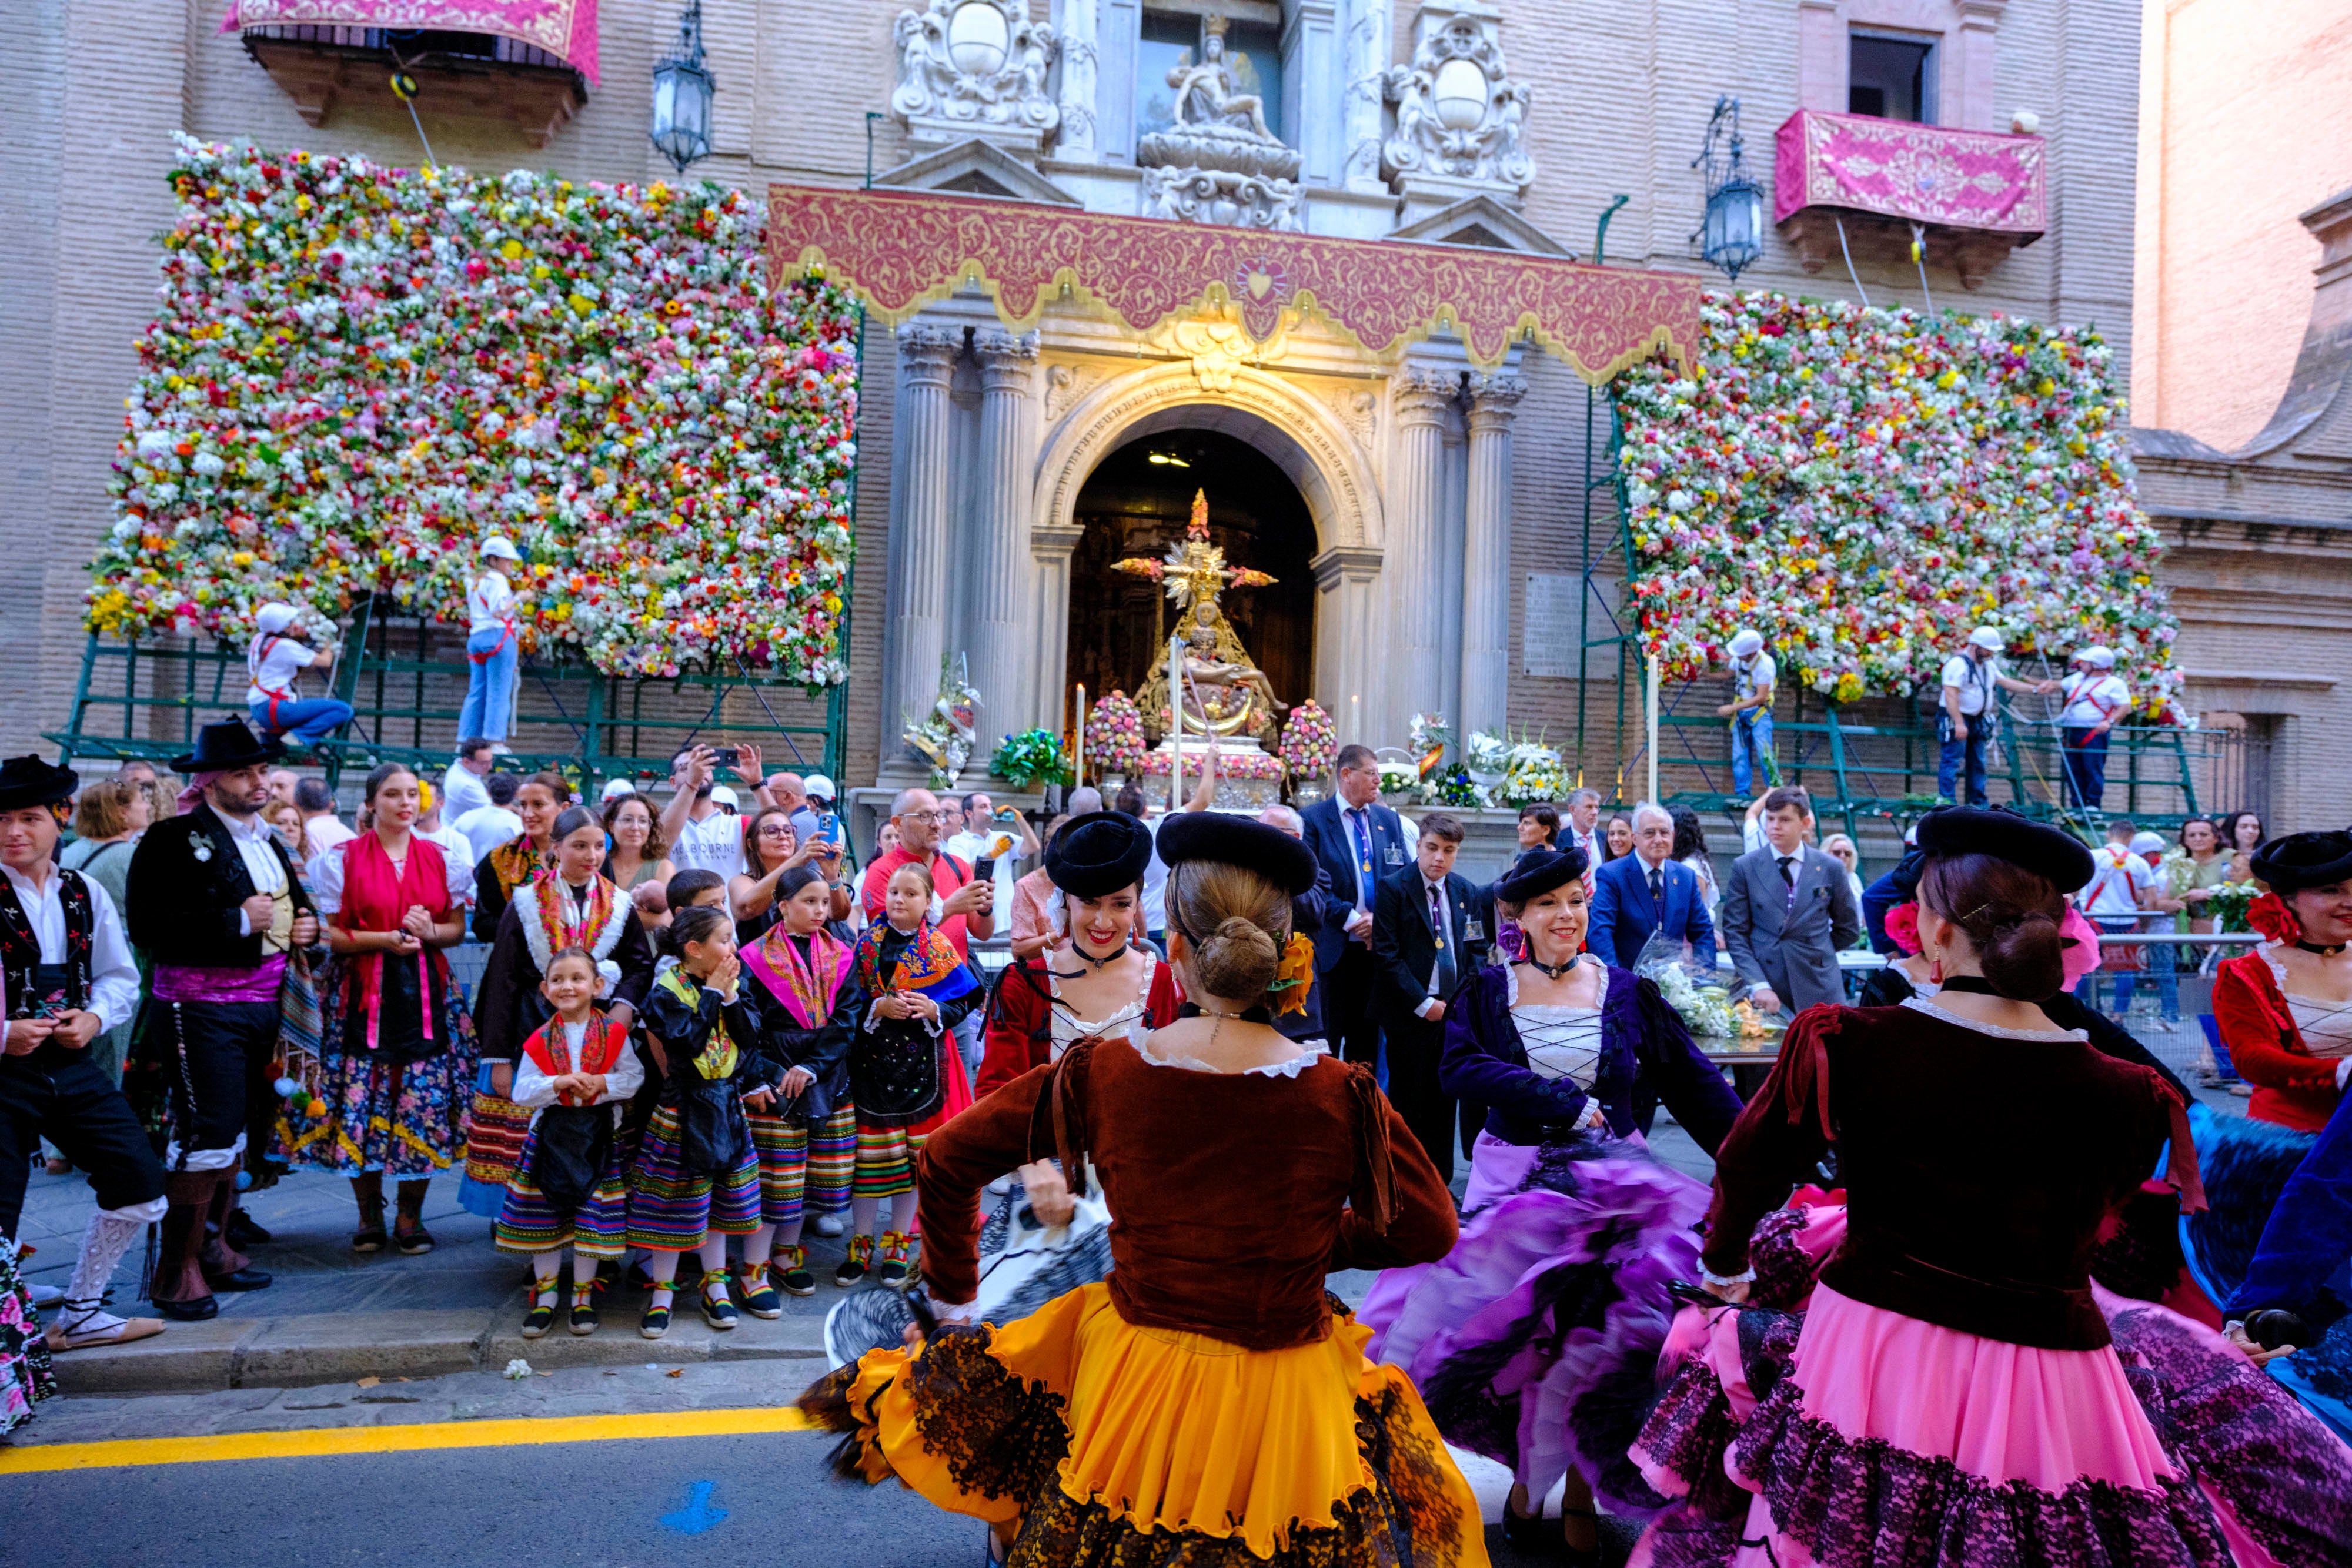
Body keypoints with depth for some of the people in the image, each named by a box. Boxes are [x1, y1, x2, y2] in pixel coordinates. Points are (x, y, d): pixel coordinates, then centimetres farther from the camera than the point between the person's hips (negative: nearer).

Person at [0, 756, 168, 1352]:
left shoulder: (86, 893, 7)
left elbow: (120, 977, 13)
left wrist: (94, 1017, -5)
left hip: (71, 1065, 5)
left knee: (140, 1186, 6)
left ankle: (79, 1314, 25)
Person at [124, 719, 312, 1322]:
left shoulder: (269, 841, 15)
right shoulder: (172, 841, -9)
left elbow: (292, 907, 29)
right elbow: (148, 929, -18)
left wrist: (305, 926, 7)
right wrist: (238, 921, -18)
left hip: (262, 1007, 8)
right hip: (200, 1012, -7)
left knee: (237, 1134, 13)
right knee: (206, 1135, -7)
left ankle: (213, 1249, 26)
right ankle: (176, 1272, 5)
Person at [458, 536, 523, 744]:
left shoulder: (474, 582, 21)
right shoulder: (497, 579, -6)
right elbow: (498, 611, -18)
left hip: (476, 638, 8)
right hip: (499, 636, -8)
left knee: (477, 692, 8)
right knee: (499, 692, -10)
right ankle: (494, 741, -15)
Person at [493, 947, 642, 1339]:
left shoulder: (613, 1033, -3)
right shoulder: (540, 1040, 0)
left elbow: (636, 1077, -4)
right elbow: (522, 1092, -4)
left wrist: (602, 1083, -19)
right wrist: (560, 1084, -19)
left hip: (599, 1136, -1)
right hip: (551, 1134, 1)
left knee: (593, 1216, 1)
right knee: (544, 1216, 5)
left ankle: (583, 1295, 18)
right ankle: (544, 1295, 22)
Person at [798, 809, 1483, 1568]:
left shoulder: (1098, 1074, -14)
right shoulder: (1344, 1096, -18)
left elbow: (946, 1161, 0)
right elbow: (1430, 1230, -2)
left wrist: (952, 1299, 14)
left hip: (1129, 1380, 0)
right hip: (1288, 1410, 1)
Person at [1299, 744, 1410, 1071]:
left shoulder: (1389, 819, 12)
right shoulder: (1313, 819, -4)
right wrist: (1352, 919, -15)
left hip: (1377, 945, 5)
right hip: (1333, 946, -5)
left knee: (1366, 1033, 11)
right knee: (1327, 1034, 0)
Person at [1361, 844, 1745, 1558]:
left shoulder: (1629, 994, 3)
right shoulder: (1488, 992, 1)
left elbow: (1696, 1085, 1)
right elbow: (1461, 1068, -15)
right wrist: (1570, 1106, -19)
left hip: (1613, 1180, 0)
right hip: (1514, 1182, 0)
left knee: (1593, 1331, -4)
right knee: (1514, 1328, 0)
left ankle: (1579, 1490, 18)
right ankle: (1526, 1468, 26)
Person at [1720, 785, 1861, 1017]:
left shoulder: (1831, 868, 5)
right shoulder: (1744, 867, 2)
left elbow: (1848, 929, 17)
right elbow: (1735, 933, -2)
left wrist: (1814, 953, 9)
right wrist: (1758, 985, -12)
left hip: (1819, 991, 1)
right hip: (1763, 990, -1)